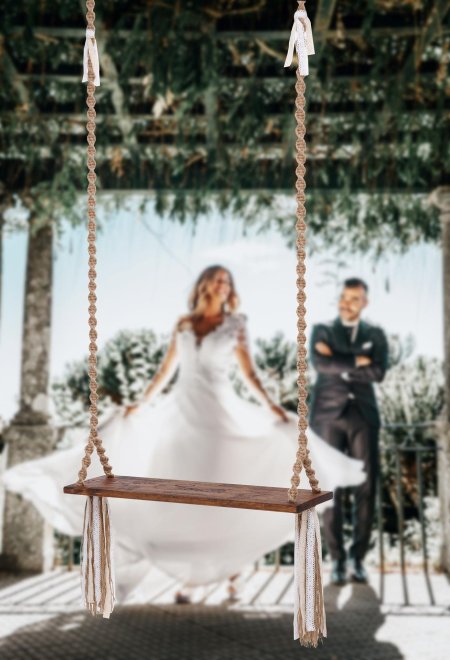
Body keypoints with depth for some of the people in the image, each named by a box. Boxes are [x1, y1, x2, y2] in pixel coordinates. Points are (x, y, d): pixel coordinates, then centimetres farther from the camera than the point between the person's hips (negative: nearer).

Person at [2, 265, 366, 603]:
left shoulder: (235, 325, 5)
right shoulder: (184, 324, 9)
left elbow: (249, 373, 1)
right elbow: (165, 371, 13)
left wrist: (271, 406, -10)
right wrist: (141, 404, 12)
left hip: (221, 412, -2)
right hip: (182, 410, 2)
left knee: (225, 486, -4)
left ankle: (231, 563, 9)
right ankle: (184, 569, 11)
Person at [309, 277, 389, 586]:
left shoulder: (376, 335, 11)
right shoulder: (322, 331, 9)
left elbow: (379, 372, -7)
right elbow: (322, 364, -11)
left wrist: (339, 363, -8)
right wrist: (356, 362, -8)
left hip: (363, 416, 1)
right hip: (329, 415, -1)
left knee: (366, 488, -2)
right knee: (331, 488, -3)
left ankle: (358, 556, 9)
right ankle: (337, 559, 4)